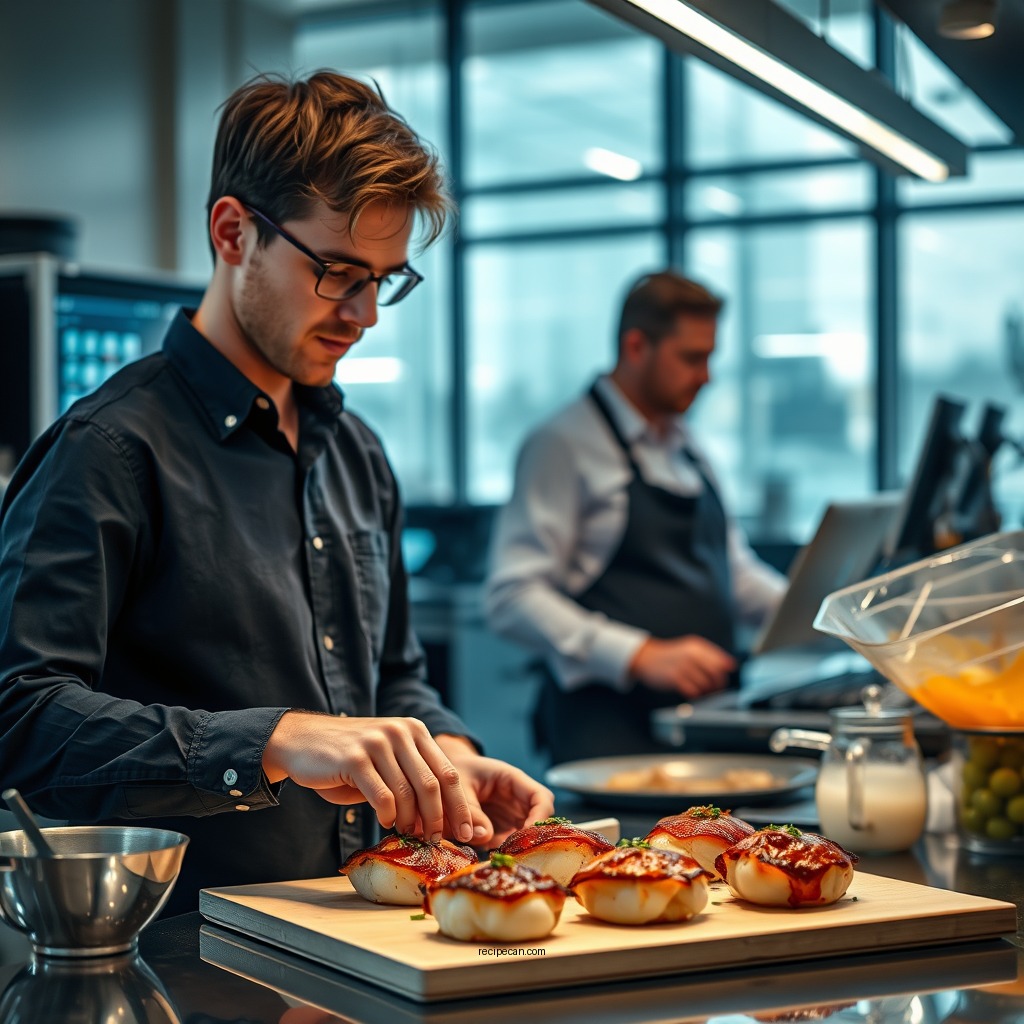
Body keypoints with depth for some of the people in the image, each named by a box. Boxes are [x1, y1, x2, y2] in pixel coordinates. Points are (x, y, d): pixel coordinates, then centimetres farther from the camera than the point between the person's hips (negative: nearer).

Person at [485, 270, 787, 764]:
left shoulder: (685, 446, 19)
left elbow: (733, 568, 29)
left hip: (707, 714, 7)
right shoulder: (563, 444, -5)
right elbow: (513, 597, -14)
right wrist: (642, 657, -23)